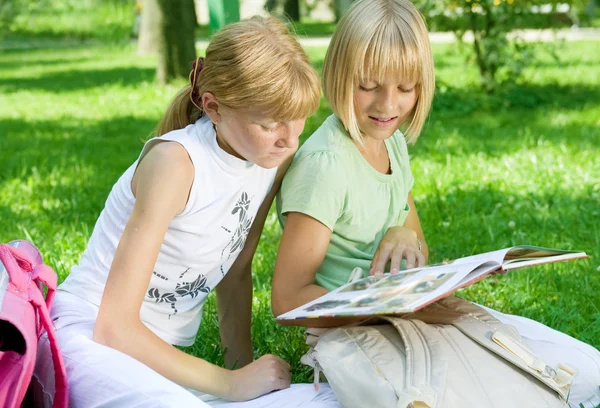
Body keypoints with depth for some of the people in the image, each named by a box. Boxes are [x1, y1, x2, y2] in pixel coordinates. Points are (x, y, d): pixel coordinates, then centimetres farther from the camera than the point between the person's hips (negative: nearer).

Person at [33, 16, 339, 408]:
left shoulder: (275, 156, 1)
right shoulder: (176, 163, -20)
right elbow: (115, 328, -20)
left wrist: (245, 366, 4)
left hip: (163, 360, 7)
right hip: (86, 339, -7)